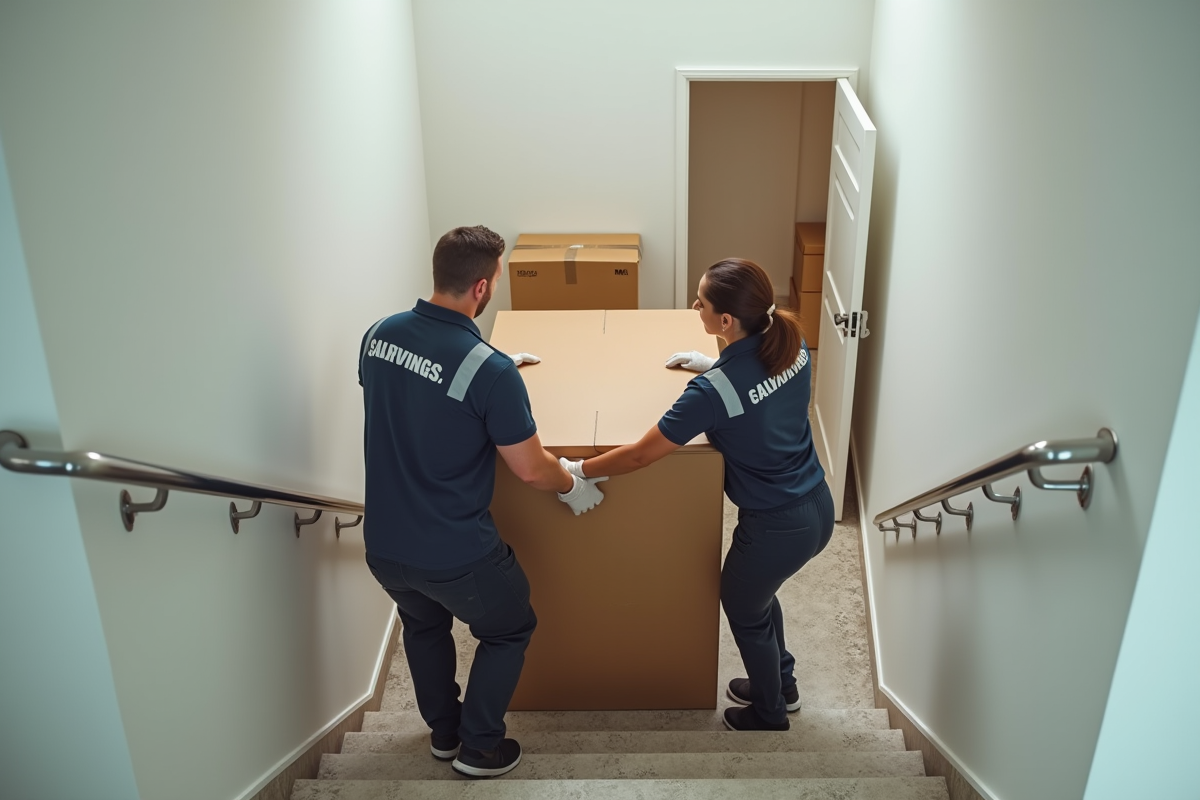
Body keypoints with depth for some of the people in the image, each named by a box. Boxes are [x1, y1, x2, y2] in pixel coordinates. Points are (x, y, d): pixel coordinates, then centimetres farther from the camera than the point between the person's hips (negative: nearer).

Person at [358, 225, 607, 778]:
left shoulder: (378, 334, -5)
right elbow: (531, 469, -15)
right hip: (455, 554, -6)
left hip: (383, 544, 6)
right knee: (509, 631, 24)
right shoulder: (491, 370, -24)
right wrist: (571, 486, 7)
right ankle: (479, 748, 33)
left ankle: (443, 731, 51)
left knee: (423, 625, 34)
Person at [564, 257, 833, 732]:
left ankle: (769, 715, 46)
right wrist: (714, 366, 15)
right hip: (818, 508, 7)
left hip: (777, 527, -7)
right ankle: (781, 685, 54)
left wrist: (579, 471, -7)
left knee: (743, 609, 22)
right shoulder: (791, 344, -8)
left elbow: (641, 455, -21)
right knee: (756, 592, 32)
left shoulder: (712, 391, -29)